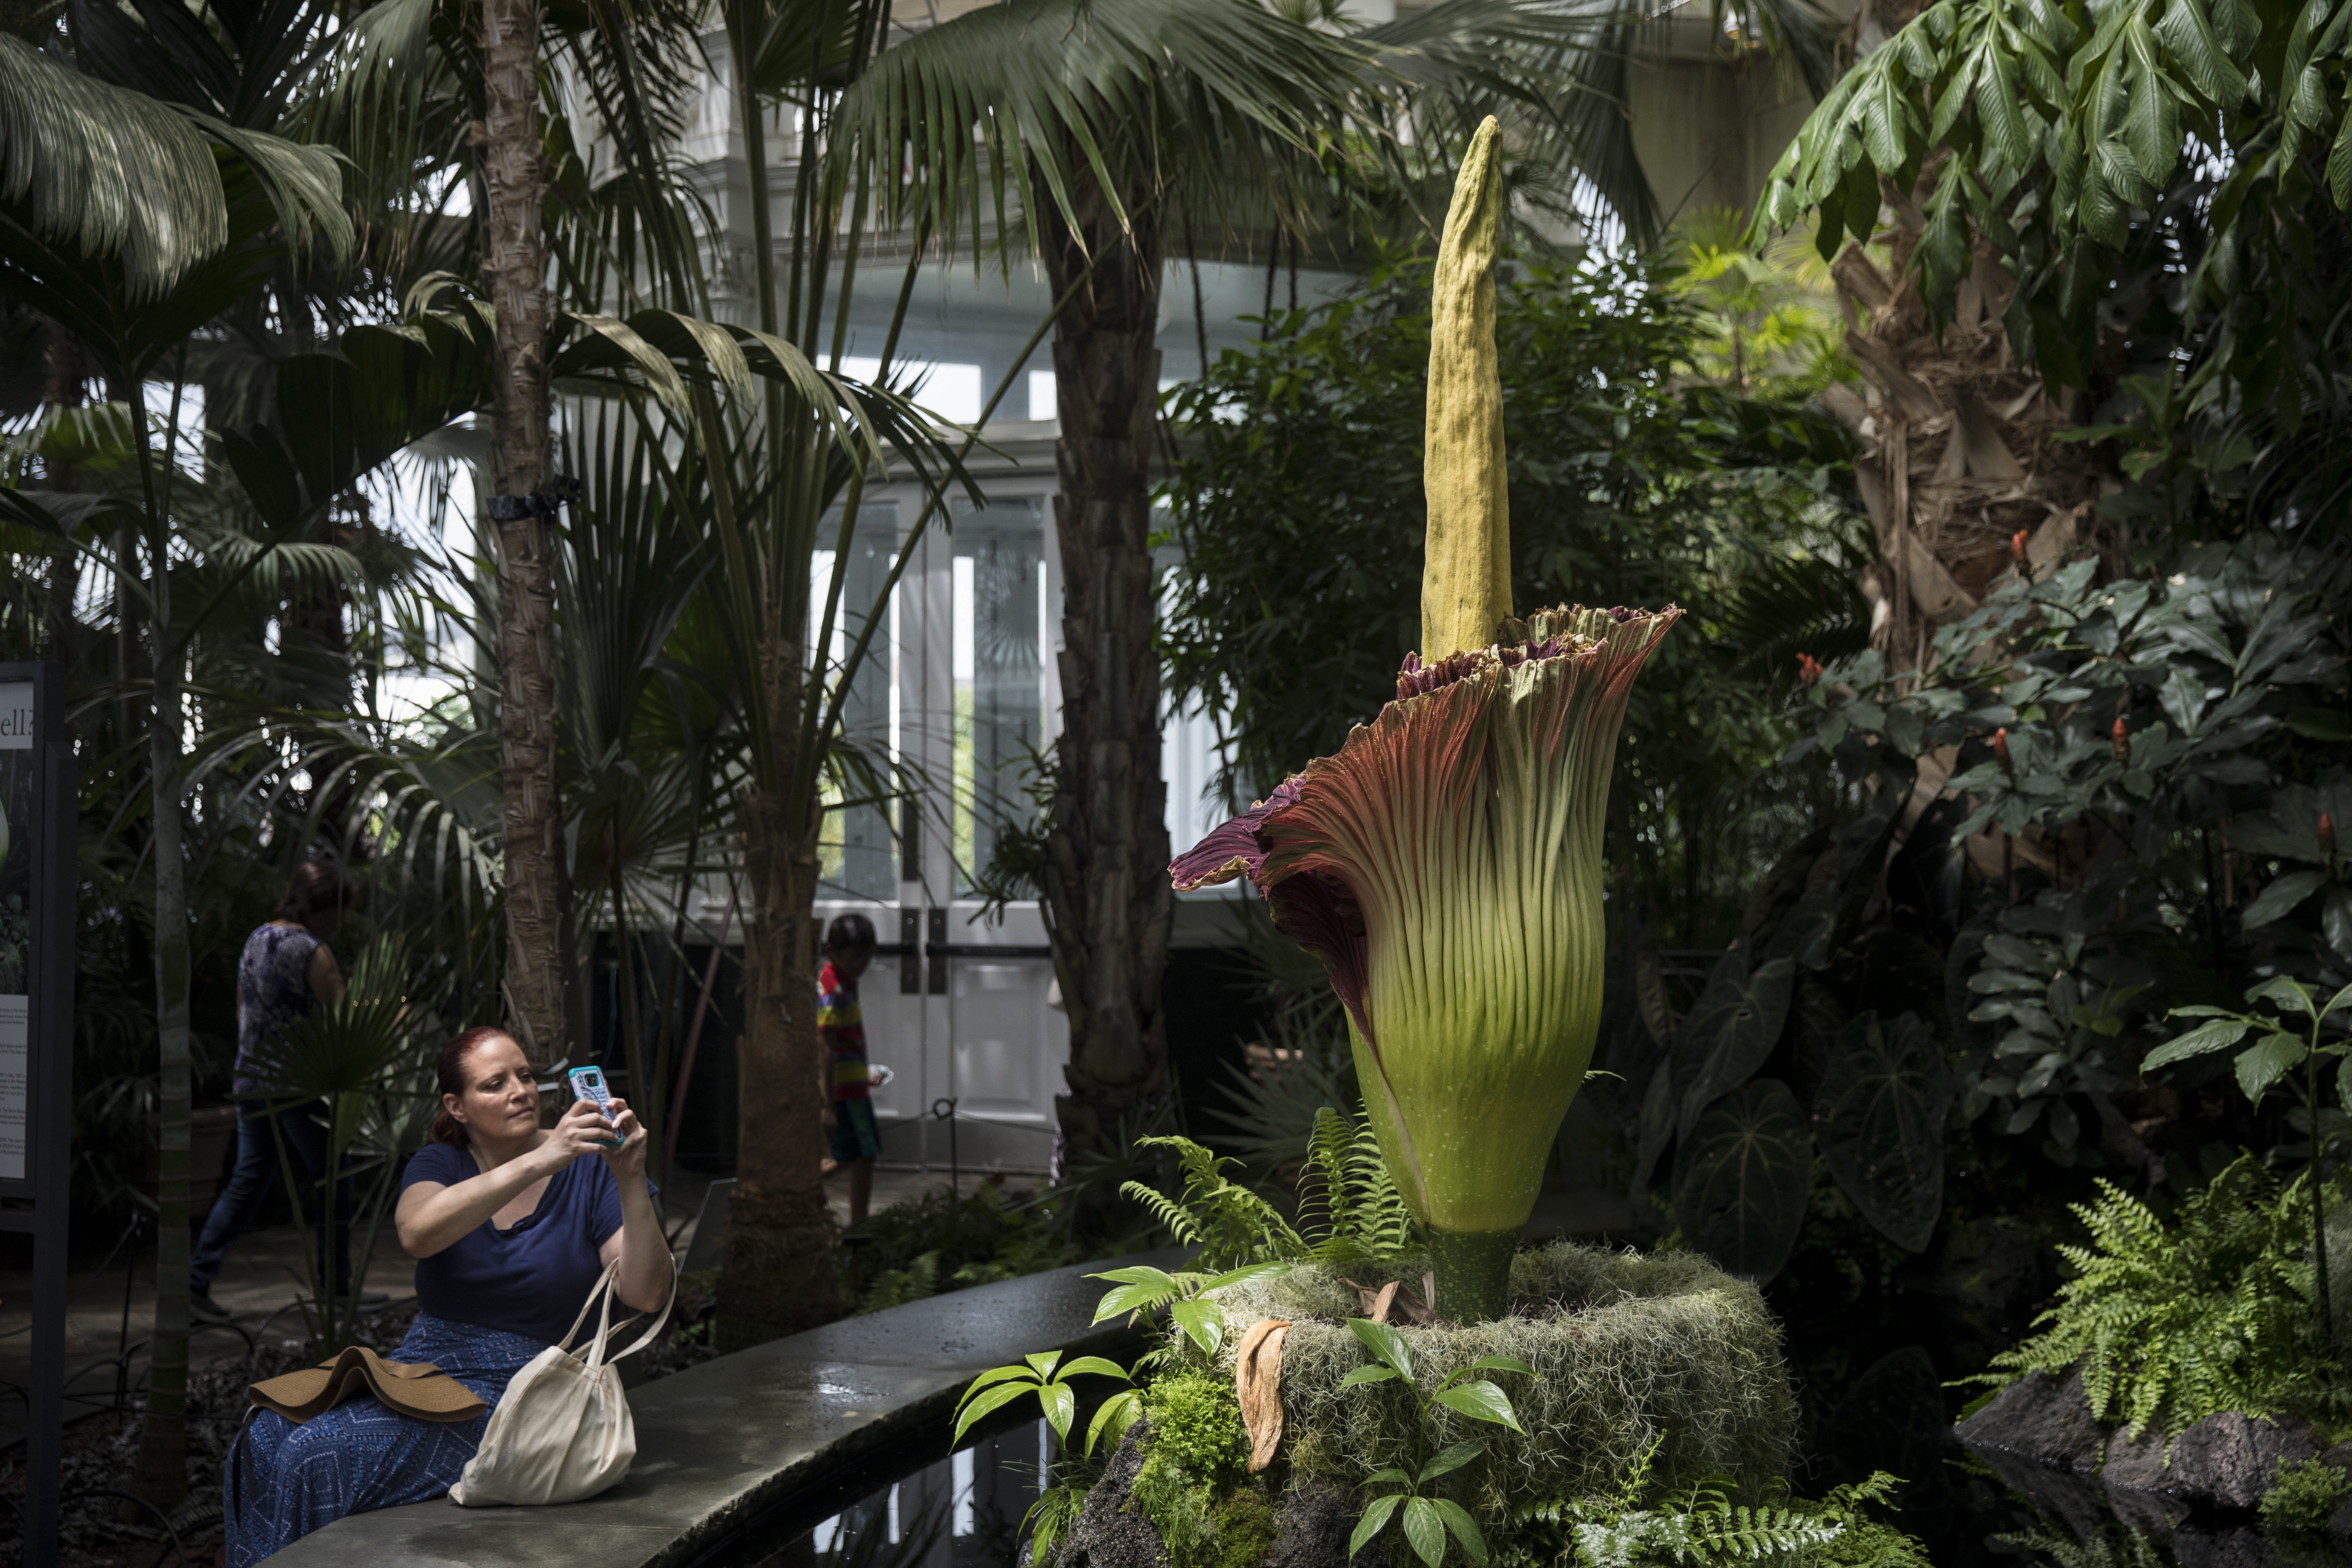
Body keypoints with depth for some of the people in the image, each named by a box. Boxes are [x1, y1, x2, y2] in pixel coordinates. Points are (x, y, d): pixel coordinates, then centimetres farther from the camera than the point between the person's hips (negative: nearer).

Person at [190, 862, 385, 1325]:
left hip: (251, 1078, 8)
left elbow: (243, 1013, 17)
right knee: (330, 1180, 6)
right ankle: (337, 1284, 14)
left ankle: (195, 1280, 6)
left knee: (249, 1179, 12)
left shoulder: (256, 939, 10)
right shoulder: (312, 952, -14)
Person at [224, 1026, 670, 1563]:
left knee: (319, 1454, -24)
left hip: (513, 1390, -4)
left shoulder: (589, 1170, 1)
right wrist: (540, 1161, -30)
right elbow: (417, 1234, -20)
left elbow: (647, 1296, -10)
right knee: (266, 1437, -21)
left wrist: (632, 1182, -23)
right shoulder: (439, 1165, 8)